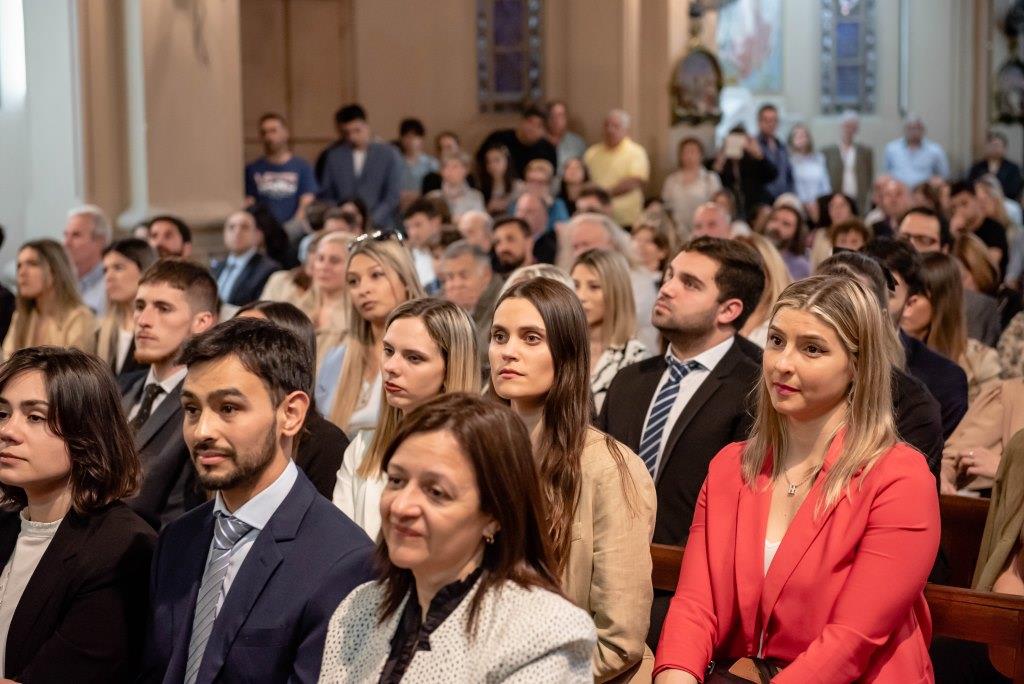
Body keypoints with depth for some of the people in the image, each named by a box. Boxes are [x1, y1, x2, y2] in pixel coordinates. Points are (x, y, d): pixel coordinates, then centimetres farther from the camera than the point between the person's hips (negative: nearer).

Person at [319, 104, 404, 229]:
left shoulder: (389, 154, 3)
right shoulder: (334, 156, 10)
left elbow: (393, 196, 0)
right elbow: (326, 194, 11)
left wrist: (372, 221, -10)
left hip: (379, 227, -2)